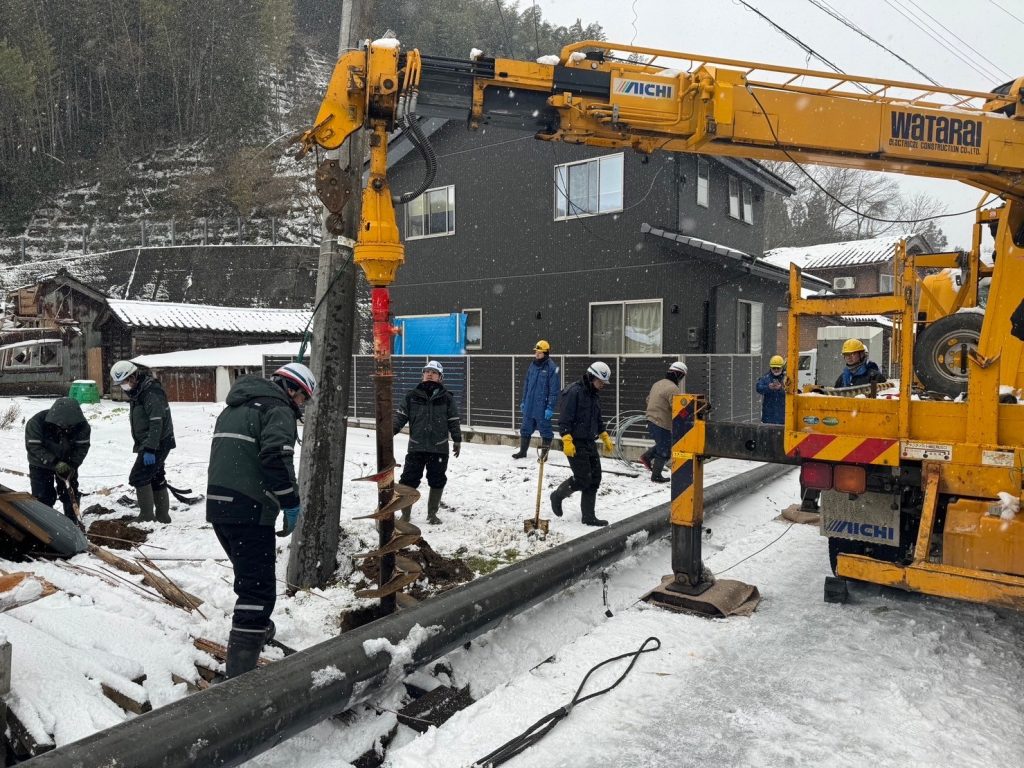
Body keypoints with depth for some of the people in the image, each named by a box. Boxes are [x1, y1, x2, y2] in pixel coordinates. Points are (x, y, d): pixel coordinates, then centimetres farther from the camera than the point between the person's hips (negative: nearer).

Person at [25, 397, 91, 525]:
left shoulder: (82, 425, -23)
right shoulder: (37, 422, -30)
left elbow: (82, 446, -15)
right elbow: (34, 447, -29)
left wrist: (72, 465, -28)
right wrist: (54, 463, -38)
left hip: (67, 463, 2)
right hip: (41, 464, -2)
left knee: (71, 492, 7)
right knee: (42, 496, -3)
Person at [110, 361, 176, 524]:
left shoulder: (151, 391, -19)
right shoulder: (136, 391, 13)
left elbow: (156, 423, -25)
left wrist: (150, 449, -27)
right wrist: (141, 446, 22)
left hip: (157, 443, -10)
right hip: (146, 444, 10)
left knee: (138, 477, -10)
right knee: (156, 478, 13)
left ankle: (146, 517, -3)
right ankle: (162, 516, 20)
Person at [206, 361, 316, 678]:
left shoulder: (233, 409, 23)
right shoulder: (278, 410, -7)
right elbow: (277, 457, -22)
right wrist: (291, 502, -14)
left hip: (217, 504, 10)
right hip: (249, 510, -9)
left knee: (250, 577, 28)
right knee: (259, 589, -8)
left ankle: (257, 629, 47)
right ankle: (240, 670, -10)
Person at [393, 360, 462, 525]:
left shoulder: (447, 398, 3)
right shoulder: (412, 396, 4)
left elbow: (453, 421, 7)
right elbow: (401, 416, 5)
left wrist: (457, 440, 8)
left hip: (439, 448, 0)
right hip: (416, 447, 0)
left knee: (437, 480, 7)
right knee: (409, 479, -1)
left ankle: (432, 513, 23)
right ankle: (405, 514, 11)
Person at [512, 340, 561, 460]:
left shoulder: (552, 368, -12)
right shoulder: (532, 365, 9)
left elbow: (554, 390, -14)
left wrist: (550, 407, -17)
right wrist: (523, 401, 16)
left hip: (542, 407, -7)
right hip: (529, 405, 7)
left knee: (545, 430, 4)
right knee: (525, 428, 15)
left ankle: (544, 453, 15)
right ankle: (522, 451, 27)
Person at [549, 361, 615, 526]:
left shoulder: (595, 395, 14)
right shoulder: (574, 392, -15)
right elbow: (564, 419, -20)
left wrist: (605, 437, 24)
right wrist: (567, 440, -25)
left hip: (590, 443, 9)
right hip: (575, 444, -9)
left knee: (595, 479, 6)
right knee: (583, 479, -10)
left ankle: (589, 517, 15)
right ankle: (558, 495, 16)